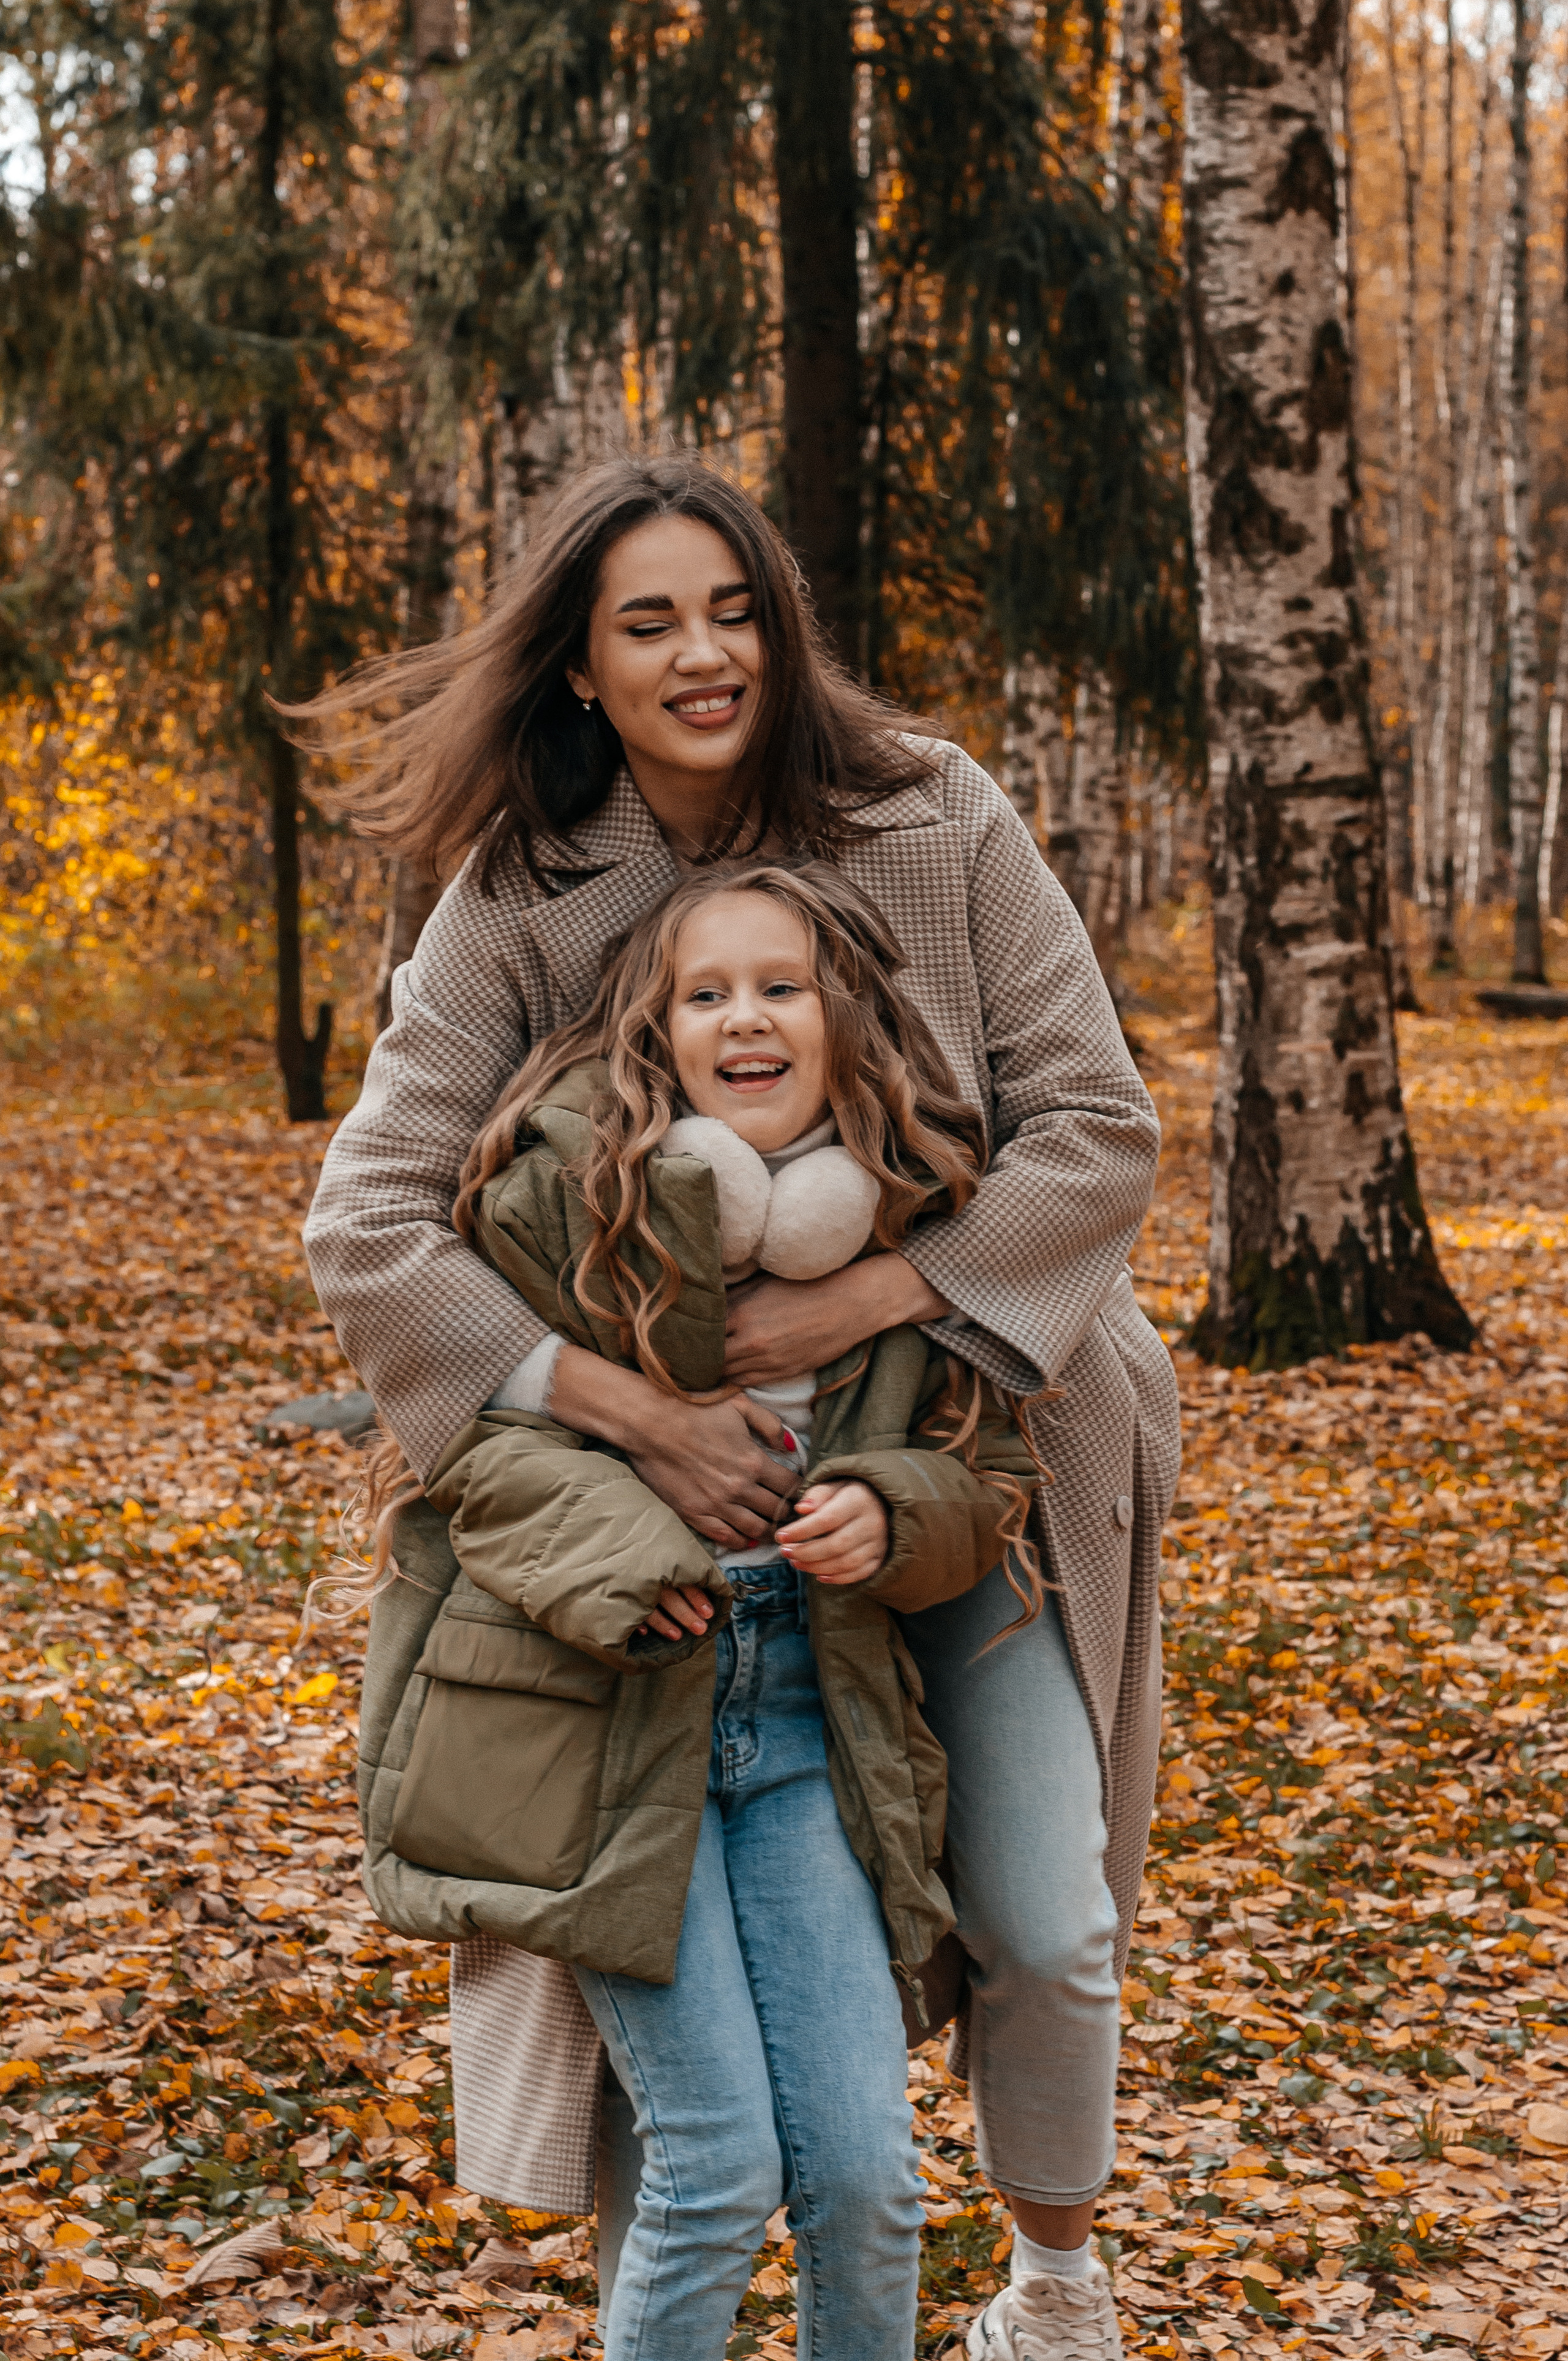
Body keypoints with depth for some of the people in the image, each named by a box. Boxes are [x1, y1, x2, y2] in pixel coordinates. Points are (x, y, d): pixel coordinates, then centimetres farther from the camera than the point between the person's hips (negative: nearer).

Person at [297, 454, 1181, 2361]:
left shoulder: (937, 826, -12)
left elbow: (1099, 1132, -13)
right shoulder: (519, 900, -13)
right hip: (690, 1487, 0)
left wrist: (854, 1302, -24)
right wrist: (636, 1412, -27)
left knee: (1043, 1925, 3)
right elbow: (366, 1229, -18)